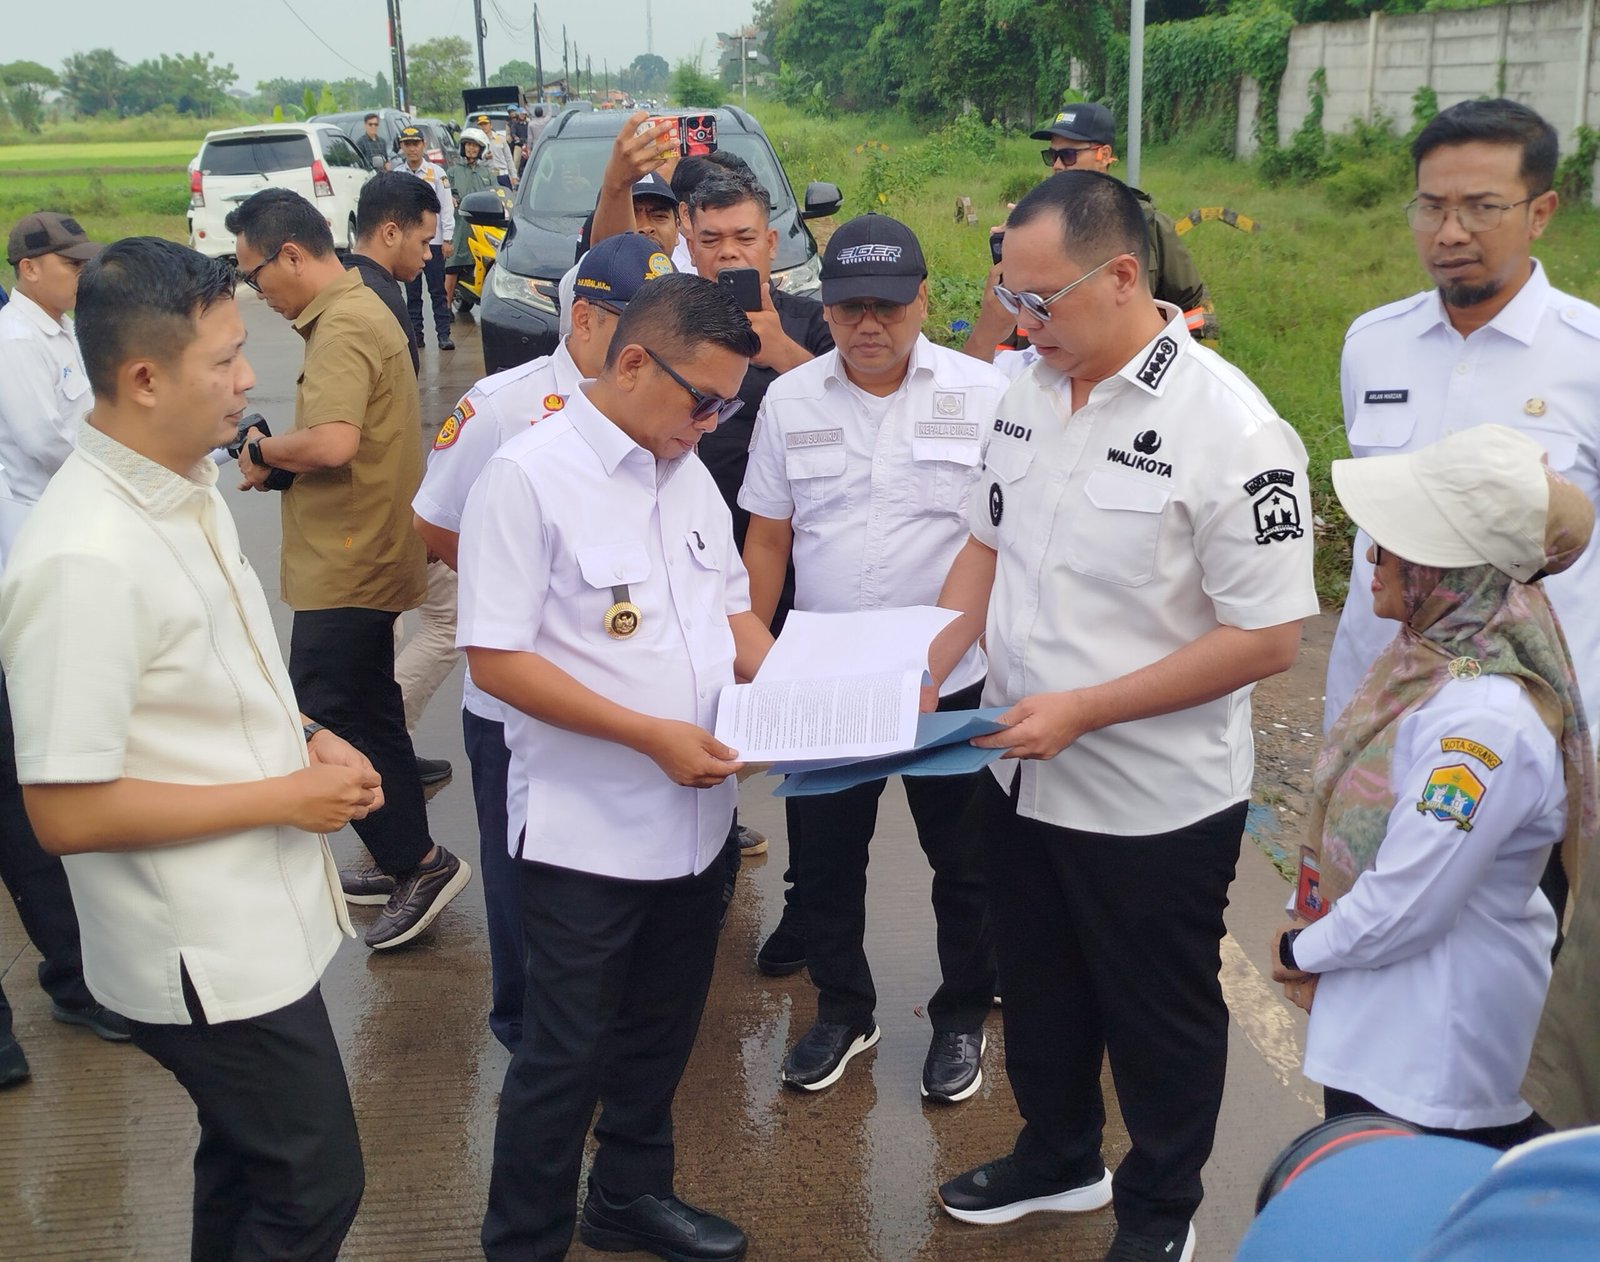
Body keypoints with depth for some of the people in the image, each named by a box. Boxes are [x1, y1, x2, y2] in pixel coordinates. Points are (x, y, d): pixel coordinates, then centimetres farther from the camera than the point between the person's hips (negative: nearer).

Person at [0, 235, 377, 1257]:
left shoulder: (190, 485, 2)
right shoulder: (86, 560, -27)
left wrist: (305, 740, -1)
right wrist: (284, 796, -19)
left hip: (257, 922, 9)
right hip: (208, 953, -8)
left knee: (250, 1166, 25)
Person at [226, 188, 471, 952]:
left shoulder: (342, 328, -18)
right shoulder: (355, 311, 15)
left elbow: (333, 443, -31)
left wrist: (263, 452, -13)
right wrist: (280, 460, 3)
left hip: (347, 567, -11)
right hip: (365, 558, 11)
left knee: (327, 723, -4)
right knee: (367, 714, 18)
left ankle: (421, 863, 4)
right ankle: (403, 862, 29)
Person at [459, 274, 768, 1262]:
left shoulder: (690, 473, 8)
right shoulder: (529, 476, -15)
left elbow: (734, 610, 17)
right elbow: (496, 659, -18)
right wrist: (651, 734, -22)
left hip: (696, 820, 7)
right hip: (586, 833, -7)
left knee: (661, 1035, 21)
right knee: (566, 1055, 7)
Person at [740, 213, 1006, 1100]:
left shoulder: (982, 394, -6)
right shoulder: (789, 401, 1)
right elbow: (767, 538, 6)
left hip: (952, 678, -2)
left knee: (964, 861, 12)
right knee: (822, 859, 14)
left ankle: (962, 1017, 33)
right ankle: (843, 1010, 35)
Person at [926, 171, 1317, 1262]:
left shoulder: (1228, 427, -22)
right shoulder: (1032, 391, -1)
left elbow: (1267, 639, -22)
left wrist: (1081, 710, -24)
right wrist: (928, 674, -2)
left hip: (1155, 804, -6)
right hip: (1022, 777, 6)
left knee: (1157, 1022, 16)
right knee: (1040, 992, 24)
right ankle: (1059, 1158, 50)